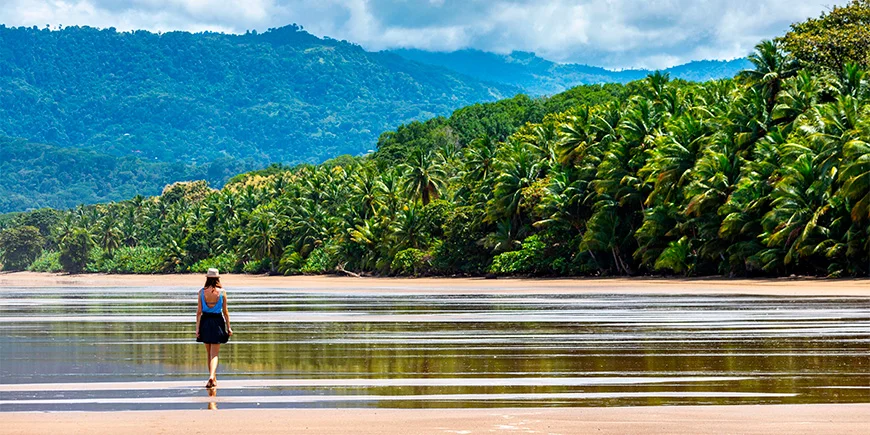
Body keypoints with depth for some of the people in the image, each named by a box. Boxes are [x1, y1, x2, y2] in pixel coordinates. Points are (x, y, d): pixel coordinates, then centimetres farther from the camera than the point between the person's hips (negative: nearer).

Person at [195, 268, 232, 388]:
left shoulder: (202, 292, -3)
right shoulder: (222, 292, -5)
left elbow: (199, 312, -4)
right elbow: (225, 312, -2)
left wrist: (197, 328, -2)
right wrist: (228, 327, 5)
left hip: (205, 322, 1)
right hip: (217, 322, -1)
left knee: (208, 353, 16)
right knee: (214, 354, 0)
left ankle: (213, 378, 25)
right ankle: (212, 377, -21)